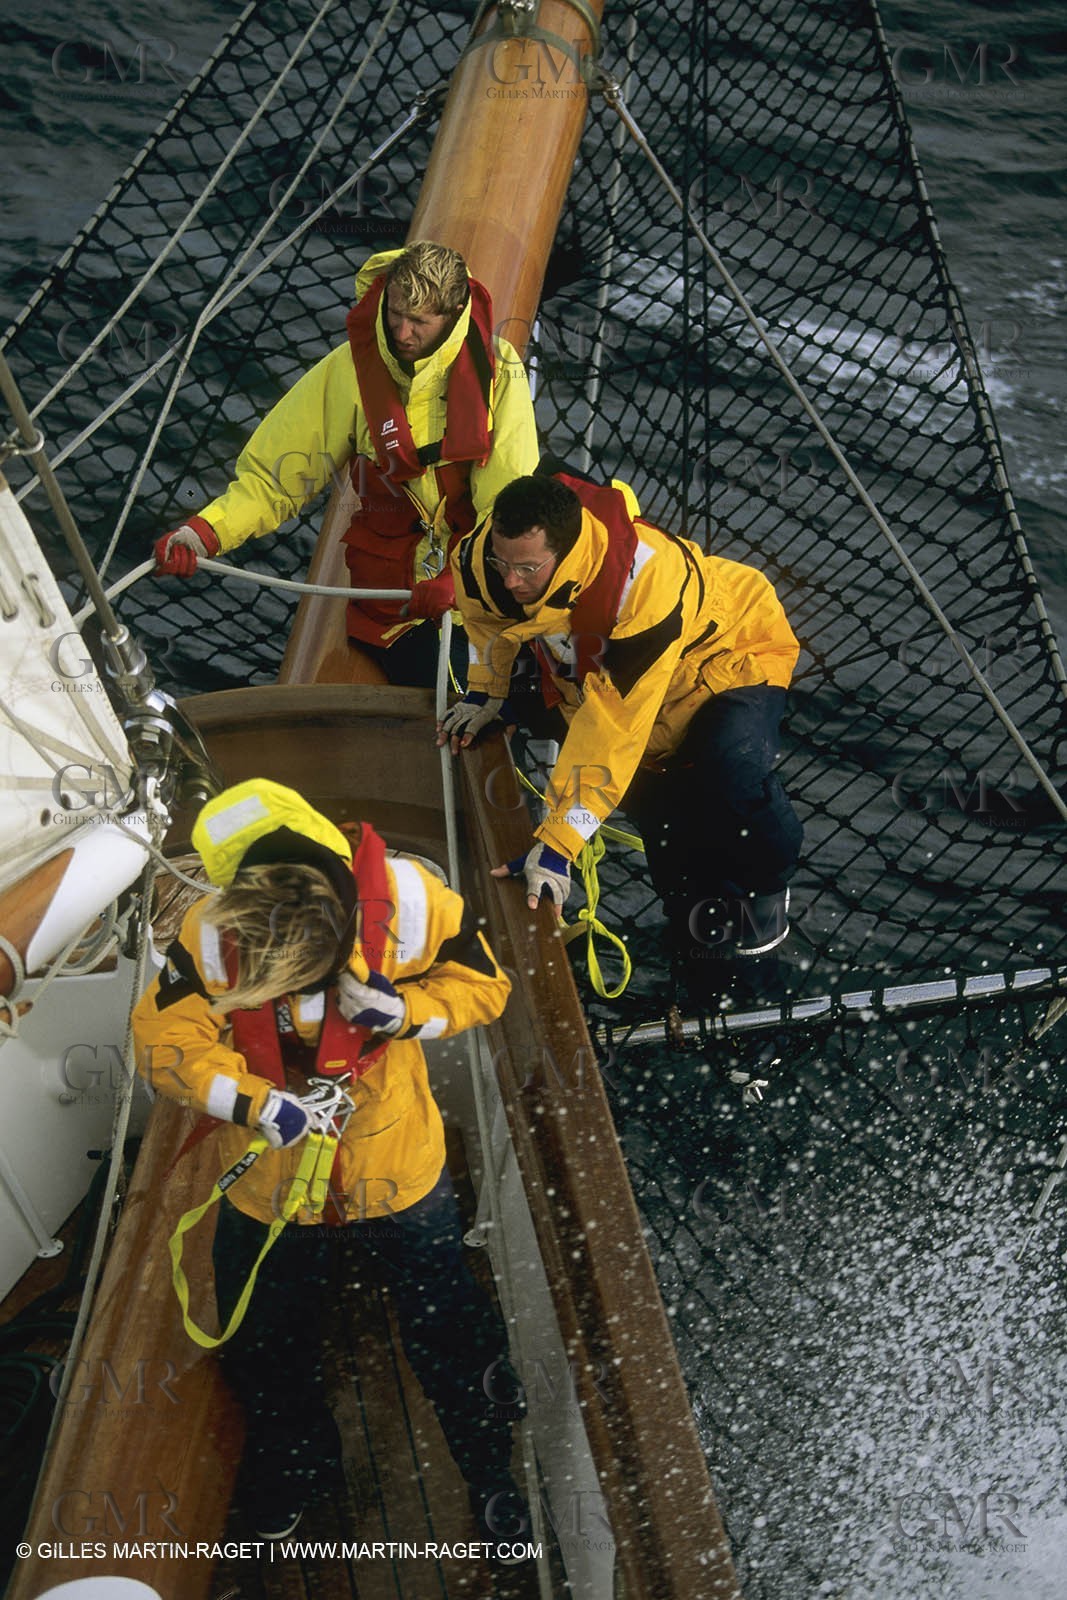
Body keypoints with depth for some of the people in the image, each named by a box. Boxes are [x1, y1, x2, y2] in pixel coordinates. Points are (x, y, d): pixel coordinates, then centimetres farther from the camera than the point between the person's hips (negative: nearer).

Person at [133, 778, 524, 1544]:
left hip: (399, 1168, -1)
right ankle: (294, 1457, 55)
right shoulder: (211, 934, -27)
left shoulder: (407, 902, -27)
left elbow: (482, 984, -12)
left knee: (446, 1334, 18)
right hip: (269, 1182, 1)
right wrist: (250, 1101, -34)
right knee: (267, 1346, 24)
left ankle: (488, 1454, 48)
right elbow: (165, 1036, -20)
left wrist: (407, 1012, -31)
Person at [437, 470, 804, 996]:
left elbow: (612, 728, -42)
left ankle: (765, 887, -3)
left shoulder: (648, 583, -43)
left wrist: (557, 845, -41)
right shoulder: (488, 558, -25)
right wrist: (485, 691, 8)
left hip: (731, 653, -7)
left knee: (731, 767, -31)